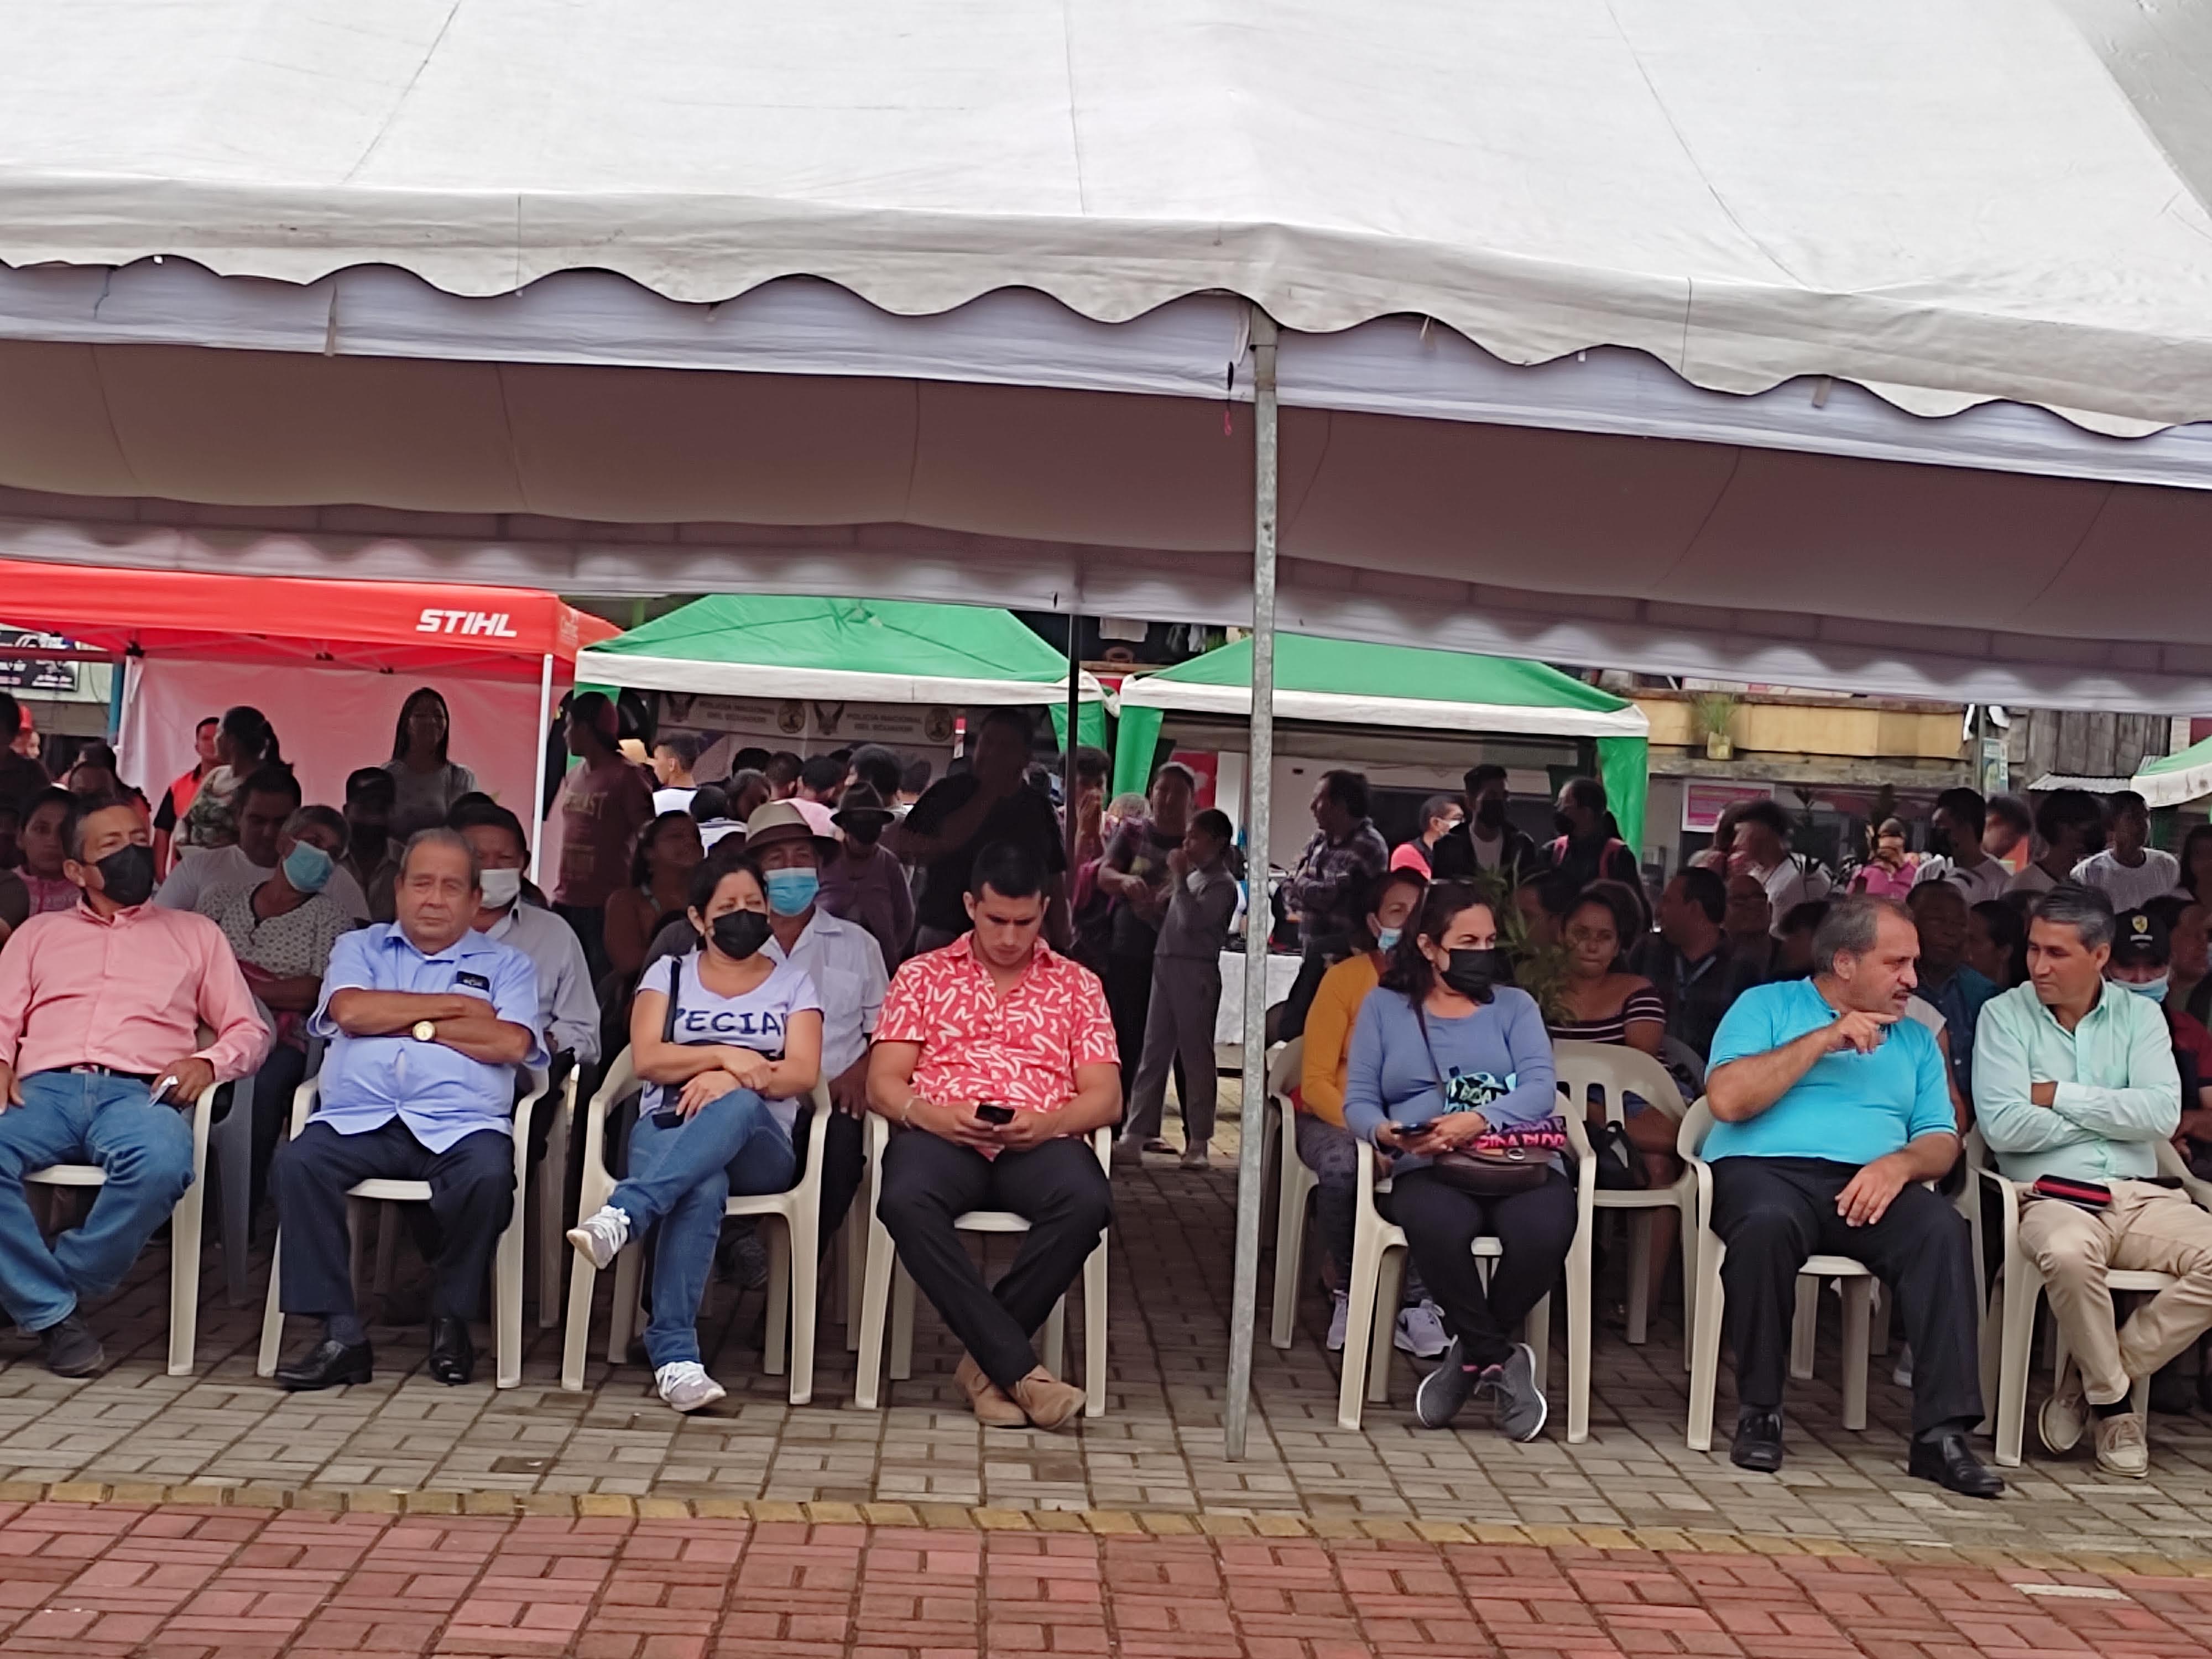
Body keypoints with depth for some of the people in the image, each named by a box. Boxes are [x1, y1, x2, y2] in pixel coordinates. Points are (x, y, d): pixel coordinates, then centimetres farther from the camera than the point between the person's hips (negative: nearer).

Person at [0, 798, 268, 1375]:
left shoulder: (195, 934, 26)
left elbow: (249, 1030, 19)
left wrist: (207, 1061, -3)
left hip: (138, 1093, -1)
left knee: (162, 1166, -39)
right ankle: (55, 1313, -21)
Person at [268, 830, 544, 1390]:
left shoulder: (504, 965, 19)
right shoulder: (359, 947, 24)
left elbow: (511, 1043, -1)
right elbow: (350, 1010, 1)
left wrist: (411, 1023, 2)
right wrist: (451, 1005, 4)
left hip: (460, 1126, -1)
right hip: (357, 1120, 1)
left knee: (488, 1176, -34)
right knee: (295, 1164, -29)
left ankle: (451, 1319, -9)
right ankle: (341, 1334, -23)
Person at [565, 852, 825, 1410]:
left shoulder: (792, 981, 16)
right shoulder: (670, 974, 18)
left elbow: (803, 1072, 1)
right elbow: (647, 1060, 2)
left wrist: (731, 1080, -17)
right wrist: (725, 1055, -14)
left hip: (758, 1145, 0)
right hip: (667, 1127, 0)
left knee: (739, 1106, -40)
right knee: (704, 1188, -39)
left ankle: (623, 1215, -52)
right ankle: (675, 1355, -44)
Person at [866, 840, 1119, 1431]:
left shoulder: (1077, 985, 17)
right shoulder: (923, 975, 17)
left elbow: (1105, 1096, 8)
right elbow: (883, 1083, 9)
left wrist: (1048, 1122, -14)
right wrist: (931, 1114, -14)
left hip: (1040, 1144, 1)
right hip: (942, 1136, 0)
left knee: (1087, 1201, -35)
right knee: (906, 1200, -36)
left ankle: (987, 1360, -21)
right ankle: (1020, 1369, -33)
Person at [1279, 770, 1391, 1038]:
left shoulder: (1367, 846, -15)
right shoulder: (1320, 840, 12)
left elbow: (1326, 895, -19)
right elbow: (1290, 889, 12)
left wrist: (1303, 881, 1)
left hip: (1344, 958, -8)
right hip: (1315, 956, 9)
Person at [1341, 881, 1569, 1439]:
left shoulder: (1515, 1004, 17)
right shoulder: (1384, 1006, 16)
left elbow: (1541, 1089, 0)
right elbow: (1357, 1101, 7)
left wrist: (1478, 1120, -19)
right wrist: (1388, 1132, -17)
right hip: (1428, 1168, -1)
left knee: (1545, 1231, -34)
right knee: (1439, 1226, -38)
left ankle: (1471, 1355, -6)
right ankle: (1499, 1359, -13)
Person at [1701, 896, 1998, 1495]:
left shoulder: (1915, 1038, 24)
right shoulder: (1767, 1006, 12)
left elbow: (1942, 1139, 15)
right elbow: (1726, 1099, -5)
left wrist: (1900, 1163, -9)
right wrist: (1822, 1039, -5)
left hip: (1869, 1184, 3)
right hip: (1765, 1171, -3)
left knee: (1942, 1227, -29)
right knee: (1768, 1222, -38)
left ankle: (1942, 1433, -28)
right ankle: (1759, 1412, -19)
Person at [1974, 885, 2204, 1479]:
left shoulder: (2140, 1015, 13)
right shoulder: (2004, 1015, 5)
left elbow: (2163, 1114, -4)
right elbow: (2002, 1127, -10)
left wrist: (2062, 1097, -6)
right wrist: (2113, 1113, -2)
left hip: (2141, 1197, 4)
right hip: (2052, 1196, -3)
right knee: (2068, 1254, -38)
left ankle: (2093, 1377, -8)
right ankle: (2113, 1401, -9)